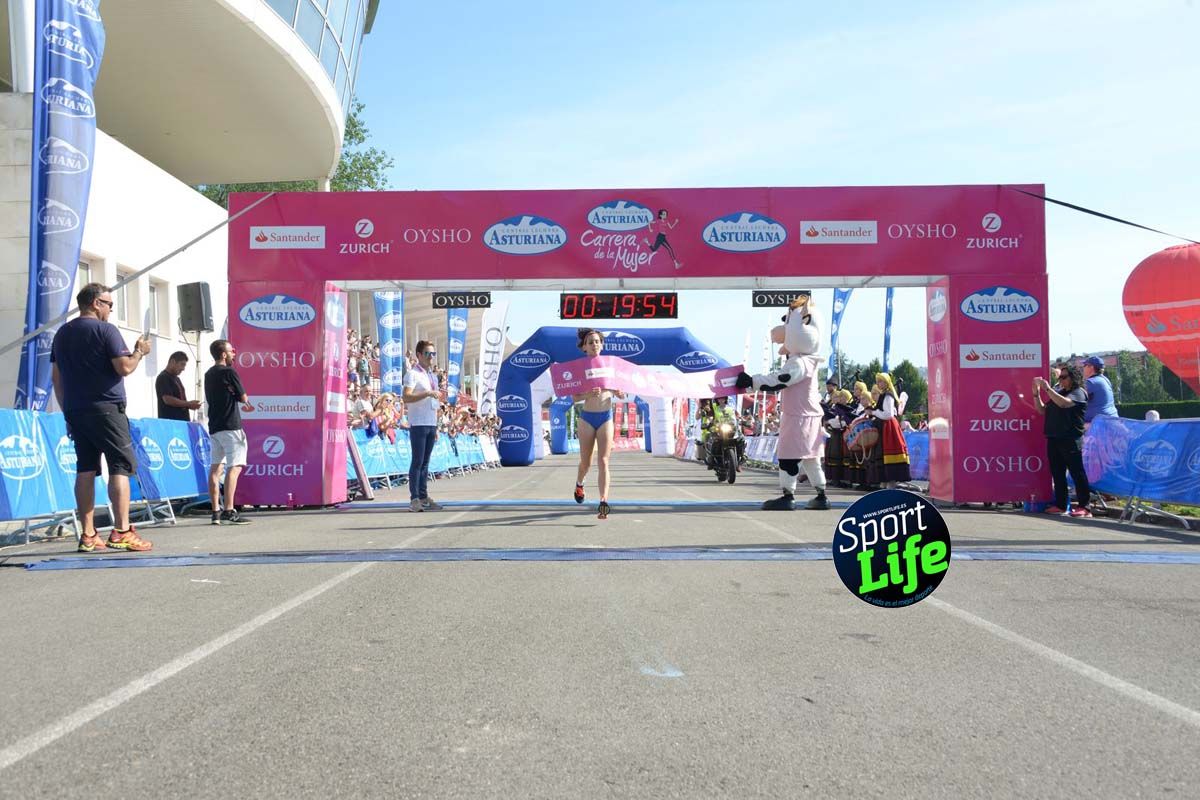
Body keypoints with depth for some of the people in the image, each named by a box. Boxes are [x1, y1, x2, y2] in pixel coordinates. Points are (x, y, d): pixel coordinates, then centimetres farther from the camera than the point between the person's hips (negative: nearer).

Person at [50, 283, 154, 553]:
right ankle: (121, 532, -11)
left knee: (85, 469, 7)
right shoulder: (106, 330, -7)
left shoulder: (62, 333, 15)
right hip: (106, 409, -7)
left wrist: (67, 410, 20)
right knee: (121, 466, -5)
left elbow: (56, 377, 16)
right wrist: (139, 351, 5)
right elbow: (124, 368, -13)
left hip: (74, 411, 7)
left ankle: (88, 536, 5)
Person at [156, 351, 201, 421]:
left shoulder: (176, 379, 20)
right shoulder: (163, 378, -9)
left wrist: (189, 405, 6)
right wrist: (188, 404, -15)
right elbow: (168, 399, -20)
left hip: (182, 421, 9)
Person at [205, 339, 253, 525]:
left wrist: (241, 405, 25)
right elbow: (243, 397, -5)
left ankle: (216, 512, 8)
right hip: (230, 426, -8)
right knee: (234, 467, -9)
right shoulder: (229, 372, -8)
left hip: (214, 426, 8)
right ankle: (229, 511, -16)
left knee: (216, 468, 8)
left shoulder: (209, 374, 15)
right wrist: (246, 402, 19)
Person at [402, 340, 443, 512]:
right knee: (417, 462, -8)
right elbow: (406, 397, -19)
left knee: (425, 462, 9)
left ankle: (424, 496, 12)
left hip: (431, 424, 7)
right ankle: (414, 499, -6)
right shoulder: (412, 374, -6)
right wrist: (428, 393, -26)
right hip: (418, 424, -7)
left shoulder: (433, 376, 19)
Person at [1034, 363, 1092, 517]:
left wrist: (1048, 389, -19)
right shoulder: (1058, 392, 19)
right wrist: (1036, 393, 8)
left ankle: (1084, 506, -3)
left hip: (1070, 440, -8)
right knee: (1057, 473, 8)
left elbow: (1064, 403, -22)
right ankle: (1060, 505, 14)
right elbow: (1042, 410, 20)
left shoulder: (1079, 392, -2)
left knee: (1077, 473, -5)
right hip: (1053, 438, 8)